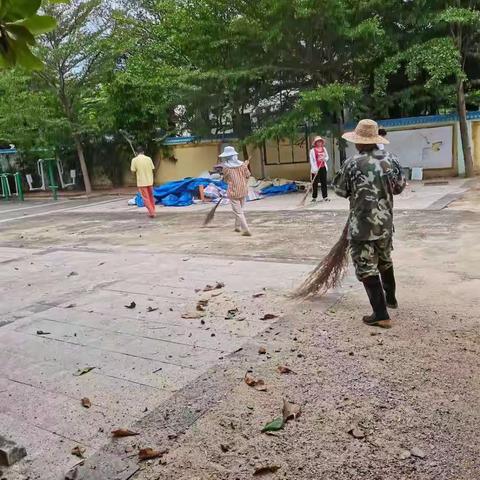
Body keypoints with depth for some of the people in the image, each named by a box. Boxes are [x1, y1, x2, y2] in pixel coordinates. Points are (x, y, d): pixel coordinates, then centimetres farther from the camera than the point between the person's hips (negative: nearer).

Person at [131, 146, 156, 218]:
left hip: (141, 182, -3)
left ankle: (151, 213, -3)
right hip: (150, 181, 3)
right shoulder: (148, 158, 0)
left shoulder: (134, 160, -7)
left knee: (146, 198, 3)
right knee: (151, 197, 16)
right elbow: (152, 169, 3)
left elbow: (133, 170, -6)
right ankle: (153, 212, 23)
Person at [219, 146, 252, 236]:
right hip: (243, 190, 4)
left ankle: (246, 230, -9)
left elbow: (226, 179, 3)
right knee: (240, 210, 22)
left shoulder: (226, 167, -12)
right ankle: (237, 226, 33)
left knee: (238, 212, -1)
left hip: (233, 192, -4)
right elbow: (248, 175, 6)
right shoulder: (242, 164, -3)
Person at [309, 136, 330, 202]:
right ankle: (314, 197, 9)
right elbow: (311, 160, -9)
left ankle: (325, 196, 16)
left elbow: (327, 157, 17)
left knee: (324, 182, 8)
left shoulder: (324, 149, 9)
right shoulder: (312, 150, -6)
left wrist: (324, 159, -7)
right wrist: (314, 169, -17)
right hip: (316, 169, -4)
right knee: (315, 183, 0)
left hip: (323, 168, 5)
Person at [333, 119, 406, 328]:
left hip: (362, 225, -6)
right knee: (385, 261, 26)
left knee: (367, 268, 1)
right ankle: (390, 298, 43)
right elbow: (400, 186, 11)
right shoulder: (390, 158, 0)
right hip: (385, 223, 6)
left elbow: (339, 189, -3)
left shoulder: (353, 163, -15)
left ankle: (381, 315, 1)